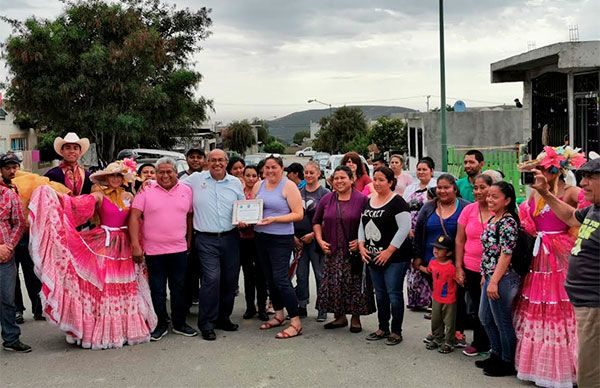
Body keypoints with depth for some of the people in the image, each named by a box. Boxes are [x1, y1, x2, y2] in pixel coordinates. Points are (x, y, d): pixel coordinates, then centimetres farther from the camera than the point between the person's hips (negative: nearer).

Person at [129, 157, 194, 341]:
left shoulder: (186, 191, 6)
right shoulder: (146, 191, -2)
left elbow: (190, 217, 11)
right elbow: (134, 217, -6)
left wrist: (189, 242, 8)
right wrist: (136, 245, -12)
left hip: (179, 250, 2)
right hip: (153, 250, -2)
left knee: (179, 288, 10)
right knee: (157, 290, 7)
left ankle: (179, 324, 23)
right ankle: (161, 324, 20)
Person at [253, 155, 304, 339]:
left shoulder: (289, 186, -7)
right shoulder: (259, 186, 10)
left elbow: (298, 214, -12)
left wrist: (274, 219, -20)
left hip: (281, 239, -7)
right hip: (261, 237, 7)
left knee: (280, 278, -11)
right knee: (269, 278, 13)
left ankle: (296, 322, -6)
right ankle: (279, 314, 28)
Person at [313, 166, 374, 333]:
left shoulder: (362, 200, -5)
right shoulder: (326, 200, 7)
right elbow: (316, 222, 16)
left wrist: (361, 241, -14)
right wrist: (320, 240, 4)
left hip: (354, 251, -3)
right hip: (332, 250, 4)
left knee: (355, 284, 1)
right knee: (333, 284, 5)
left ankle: (356, 318, 16)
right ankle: (339, 316, 20)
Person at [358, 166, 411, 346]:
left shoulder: (397, 202, -11)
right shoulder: (369, 201, 11)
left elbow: (404, 228, -17)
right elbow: (362, 225, 17)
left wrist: (389, 251, -18)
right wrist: (361, 245, 2)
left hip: (395, 258, -7)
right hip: (373, 257, 7)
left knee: (394, 294, -3)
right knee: (380, 294, 14)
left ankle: (396, 331, 9)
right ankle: (383, 328, 24)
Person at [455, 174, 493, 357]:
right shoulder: (468, 210, 1)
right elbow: (459, 240, 6)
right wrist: (459, 267, 3)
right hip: (471, 269, 3)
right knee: (477, 308, 15)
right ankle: (479, 343, 32)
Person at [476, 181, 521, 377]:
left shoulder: (508, 222, -17)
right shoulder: (493, 220, 11)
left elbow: (506, 254, -21)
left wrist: (494, 281, -21)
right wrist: (485, 275, 18)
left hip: (502, 278, -10)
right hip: (490, 276, 10)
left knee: (503, 322, 3)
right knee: (485, 317, 19)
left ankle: (508, 363, 17)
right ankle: (496, 355, 34)